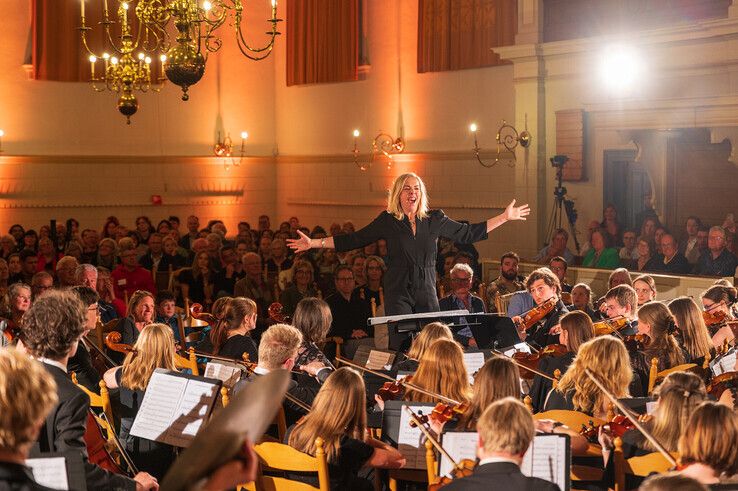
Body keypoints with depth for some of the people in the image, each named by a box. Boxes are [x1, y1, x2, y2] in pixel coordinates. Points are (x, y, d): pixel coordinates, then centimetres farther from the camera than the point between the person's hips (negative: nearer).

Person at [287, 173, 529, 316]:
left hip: (427, 295, 2)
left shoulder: (434, 220, 8)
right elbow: (353, 240, 5)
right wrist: (314, 243, 0)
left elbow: (468, 233, 16)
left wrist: (504, 217, 15)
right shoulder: (387, 221, 3)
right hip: (398, 295, -2)